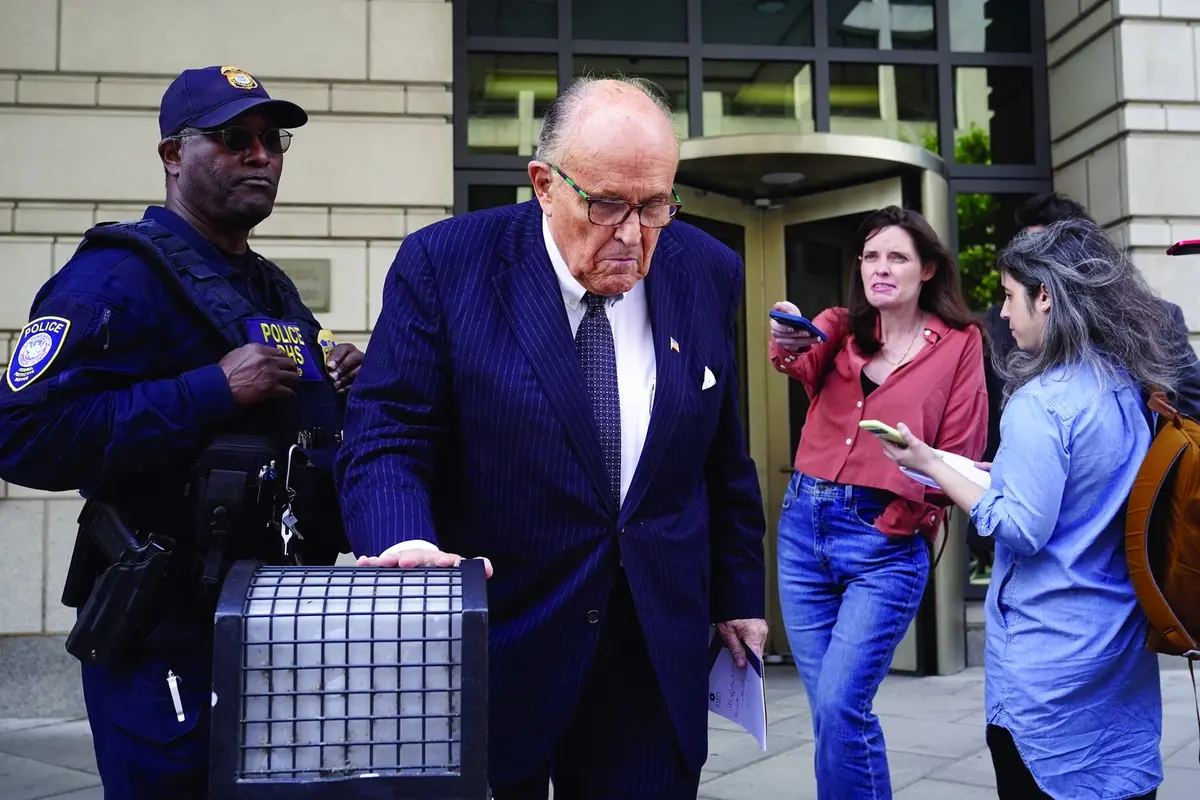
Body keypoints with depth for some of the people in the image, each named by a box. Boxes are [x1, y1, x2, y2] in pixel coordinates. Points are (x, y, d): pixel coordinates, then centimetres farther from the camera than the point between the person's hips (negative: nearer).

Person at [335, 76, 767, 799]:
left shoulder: (708, 274, 1)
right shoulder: (443, 264, -10)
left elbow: (724, 460, 9)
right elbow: (387, 440, -11)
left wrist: (739, 594, 12)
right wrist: (406, 544, -30)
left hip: (656, 652, 3)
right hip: (493, 651, -2)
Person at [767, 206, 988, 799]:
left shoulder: (959, 343, 1)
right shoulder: (839, 327, 8)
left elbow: (960, 452, 1)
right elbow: (802, 363, -16)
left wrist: (910, 516, -7)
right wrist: (788, 341, -38)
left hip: (886, 541, -4)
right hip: (803, 525, 4)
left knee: (840, 706, -13)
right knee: (830, 707, 9)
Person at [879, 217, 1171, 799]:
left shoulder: (1040, 403, -20)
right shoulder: (1134, 388, 4)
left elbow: (1023, 530, -19)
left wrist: (931, 466, -12)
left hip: (1048, 654, -7)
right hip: (1125, 643, 8)